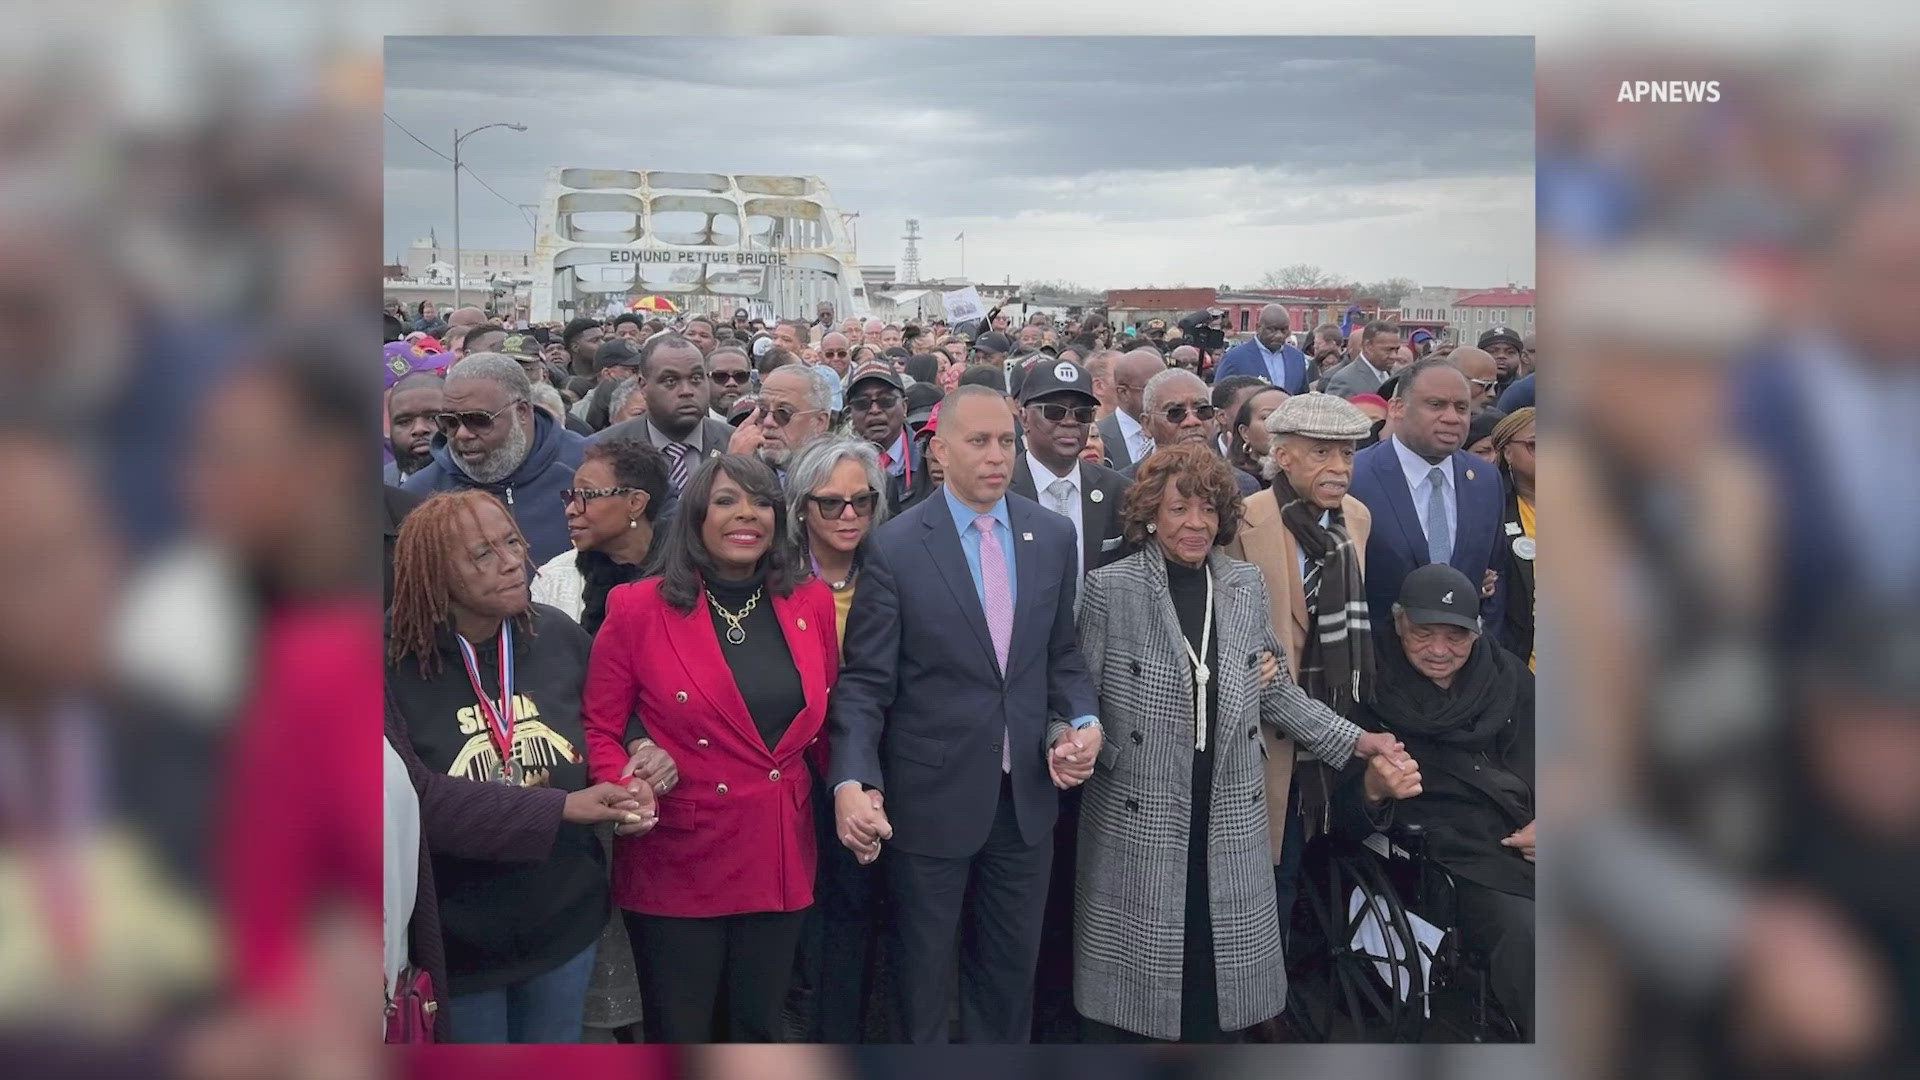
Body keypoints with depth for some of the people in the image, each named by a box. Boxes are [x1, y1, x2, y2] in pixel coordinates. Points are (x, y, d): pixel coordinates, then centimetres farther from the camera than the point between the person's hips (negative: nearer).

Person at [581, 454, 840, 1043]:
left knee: (758, 1030, 17)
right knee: (679, 1035, 10)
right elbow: (598, 730, -4)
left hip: (780, 857, 3)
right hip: (677, 861, -3)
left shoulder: (812, 602, 2)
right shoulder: (638, 609, -8)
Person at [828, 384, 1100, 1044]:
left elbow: (1062, 658, 10)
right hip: (933, 798, -3)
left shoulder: (1052, 536, 1)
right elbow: (865, 683, -11)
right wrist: (851, 782, -24)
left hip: (1026, 793, 4)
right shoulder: (895, 548, -11)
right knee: (925, 973, 15)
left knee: (1011, 968, 18)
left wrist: (1083, 723, -8)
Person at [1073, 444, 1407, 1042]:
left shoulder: (1246, 585, 6)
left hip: (1229, 815, 3)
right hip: (1138, 815, -3)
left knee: (1218, 965, 9)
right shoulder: (1109, 588, -6)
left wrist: (1354, 740, 11)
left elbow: (1273, 689, 13)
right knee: (1131, 965, 6)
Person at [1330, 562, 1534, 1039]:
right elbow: (1344, 816, -1)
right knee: (1525, 936, -31)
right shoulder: (1375, 691, -1)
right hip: (1460, 853, -4)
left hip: (1526, 842, 5)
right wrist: (1373, 789, -25)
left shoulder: (1508, 675, 10)